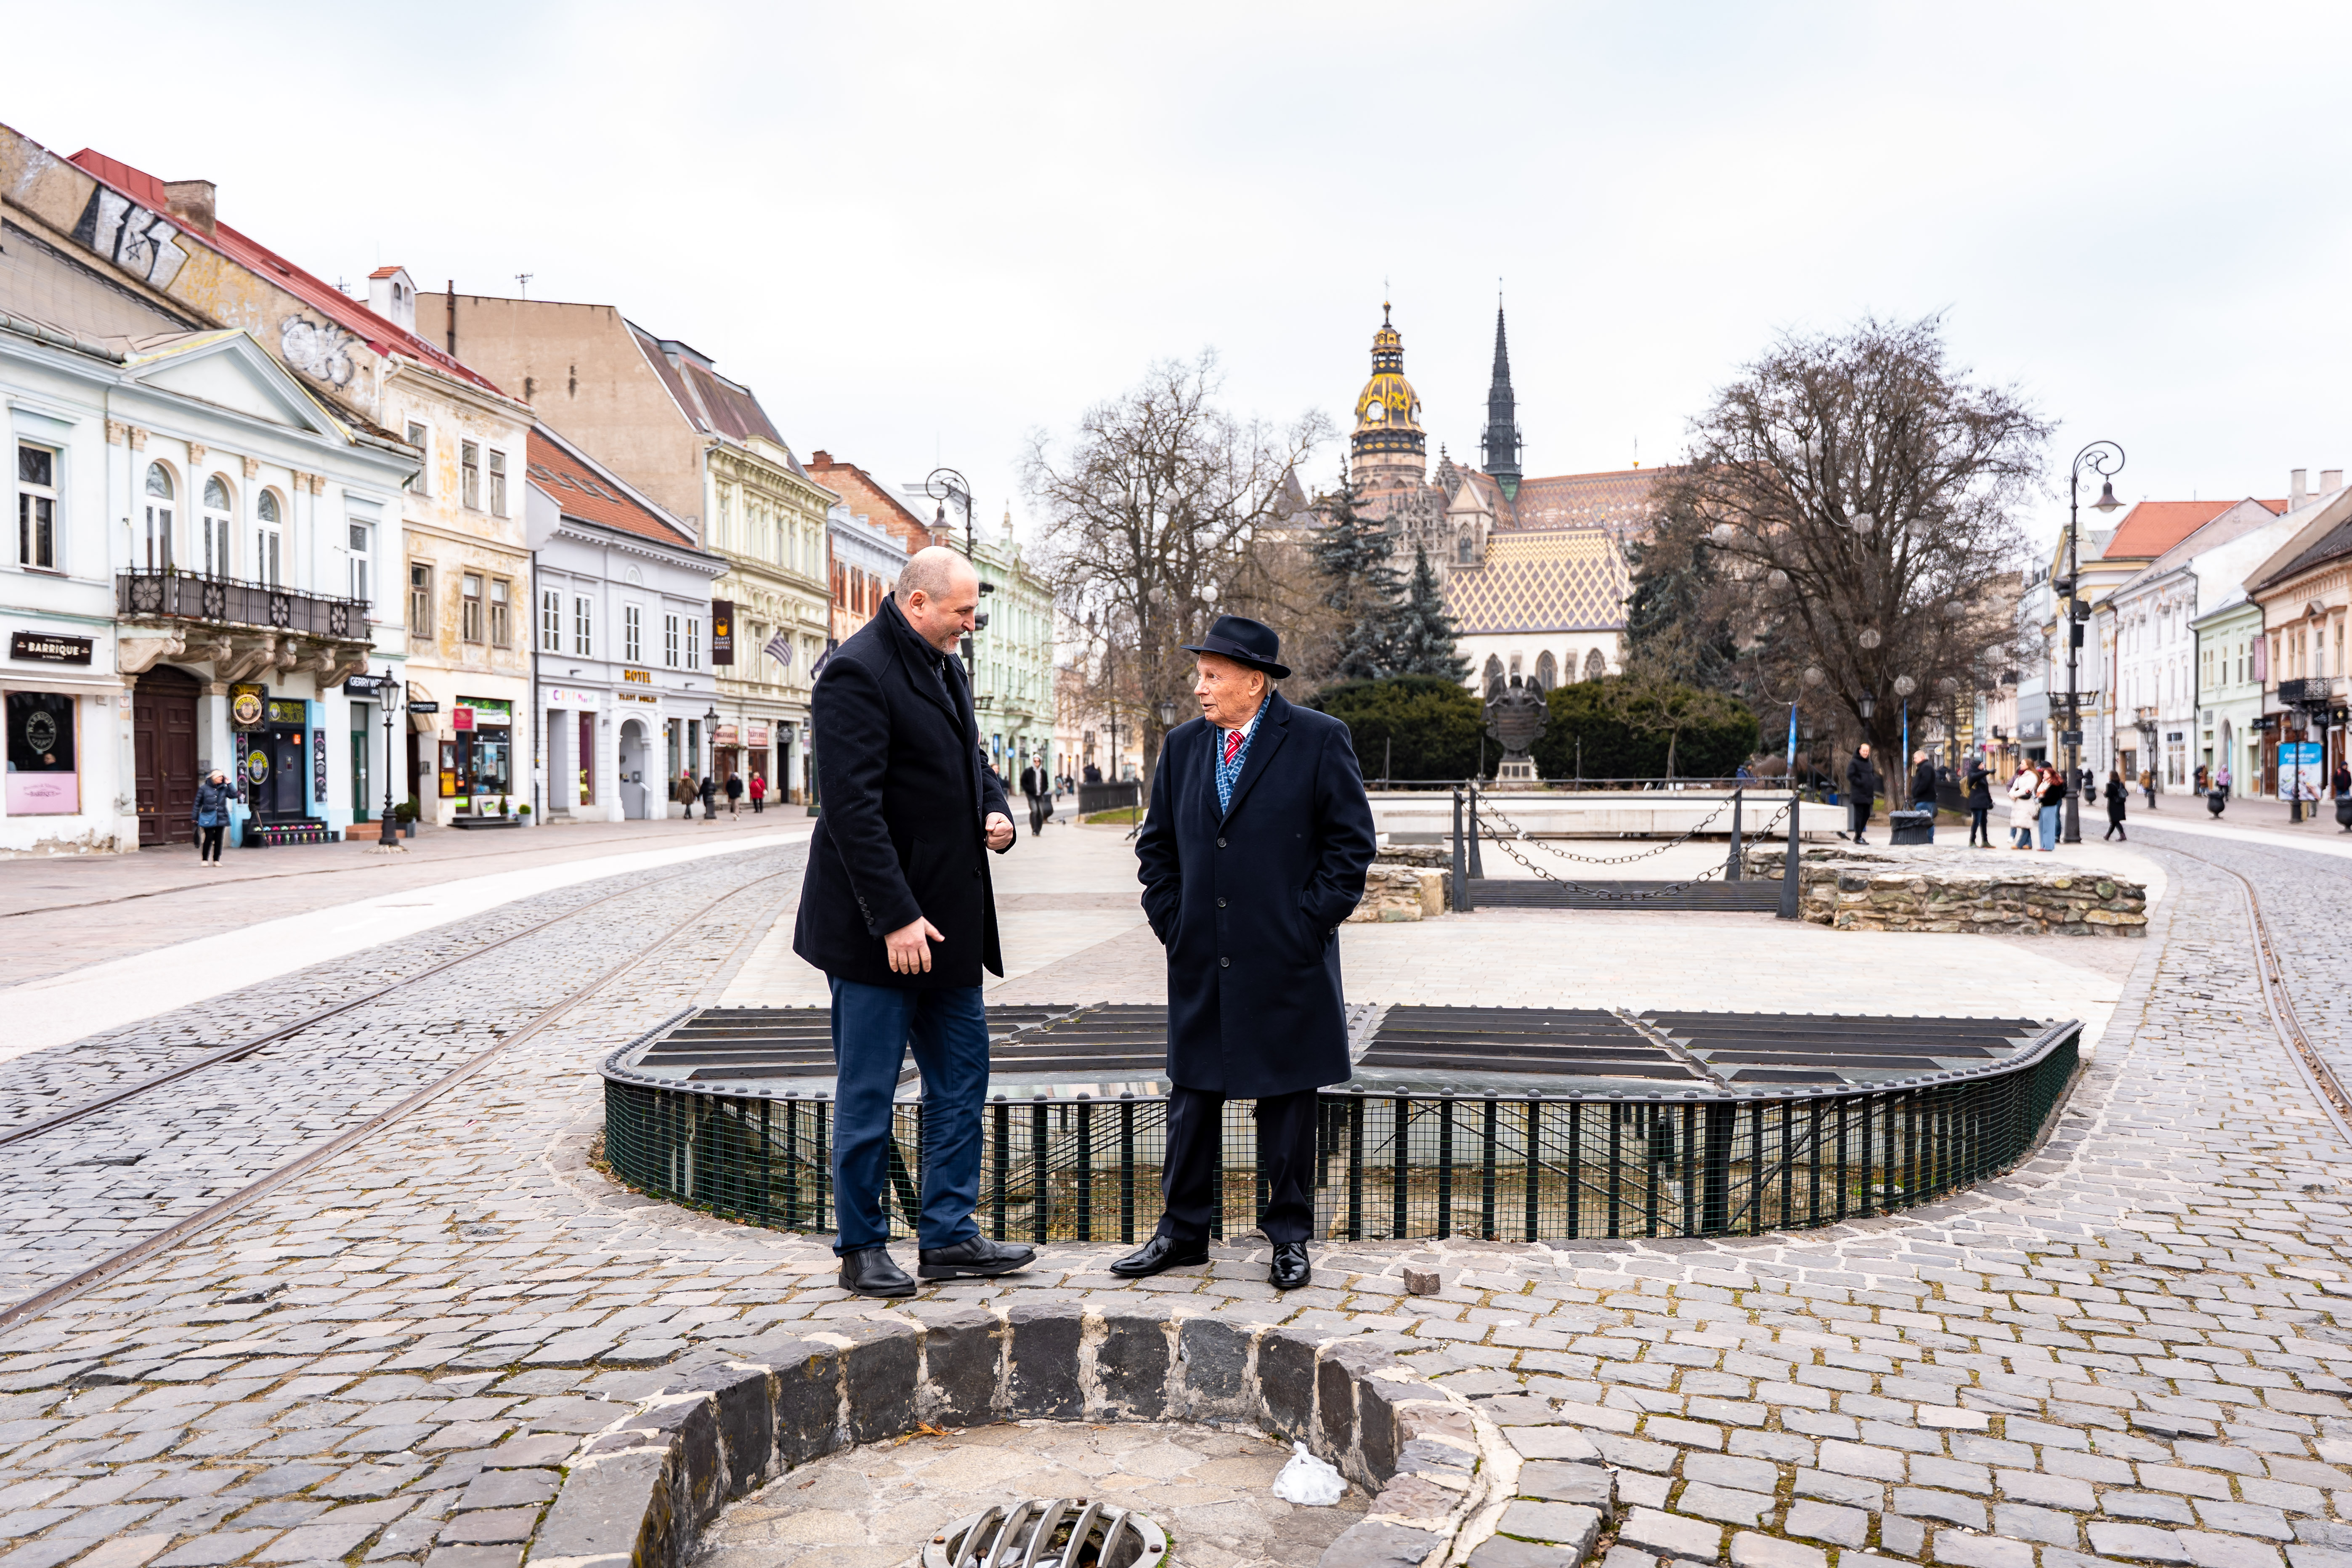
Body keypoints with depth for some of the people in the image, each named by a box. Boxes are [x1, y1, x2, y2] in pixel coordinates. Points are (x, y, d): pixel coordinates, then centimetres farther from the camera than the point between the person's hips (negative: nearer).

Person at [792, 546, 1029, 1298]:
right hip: (878, 927, -9)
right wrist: (896, 917, -23)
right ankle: (862, 1249, 17)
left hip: (949, 924, 9)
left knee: (961, 1080, 12)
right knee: (866, 1094, 3)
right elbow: (852, 806, -21)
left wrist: (997, 813, 4)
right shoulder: (857, 673, -15)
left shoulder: (946, 669, 13)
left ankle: (948, 1236, 22)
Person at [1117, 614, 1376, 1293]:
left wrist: (1309, 923, -9)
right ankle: (1182, 1232, 24)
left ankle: (1290, 1237, 21)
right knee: (1192, 1095, 10)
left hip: (1288, 964, -4)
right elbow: (1156, 846, 15)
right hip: (1200, 963, 4)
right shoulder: (1182, 746, 8)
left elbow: (1352, 841, -5)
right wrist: (1170, 921, 5)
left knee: (1289, 1101, 6)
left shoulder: (1319, 740, -5)